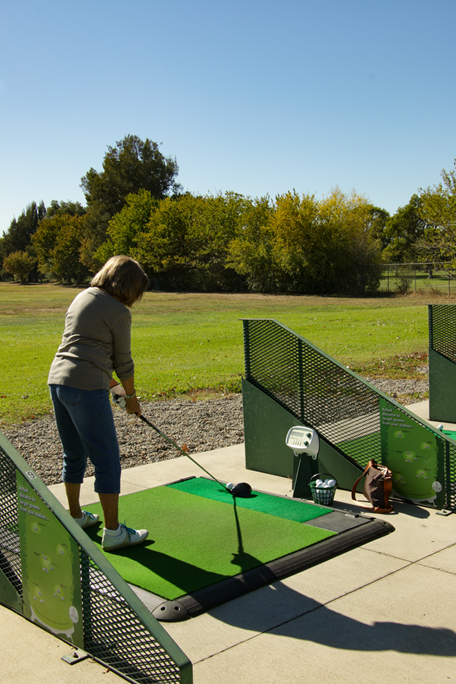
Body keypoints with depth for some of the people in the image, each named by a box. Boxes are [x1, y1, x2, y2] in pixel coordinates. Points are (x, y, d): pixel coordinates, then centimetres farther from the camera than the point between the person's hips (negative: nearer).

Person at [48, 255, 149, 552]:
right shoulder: (118, 312, -8)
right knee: (107, 461, 1)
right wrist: (131, 396, 13)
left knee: (74, 455, 21)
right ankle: (113, 532, 7)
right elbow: (123, 361, -1)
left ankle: (75, 516, 36)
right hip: (87, 388, -9)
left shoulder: (82, 297, 16)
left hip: (58, 380, 9)